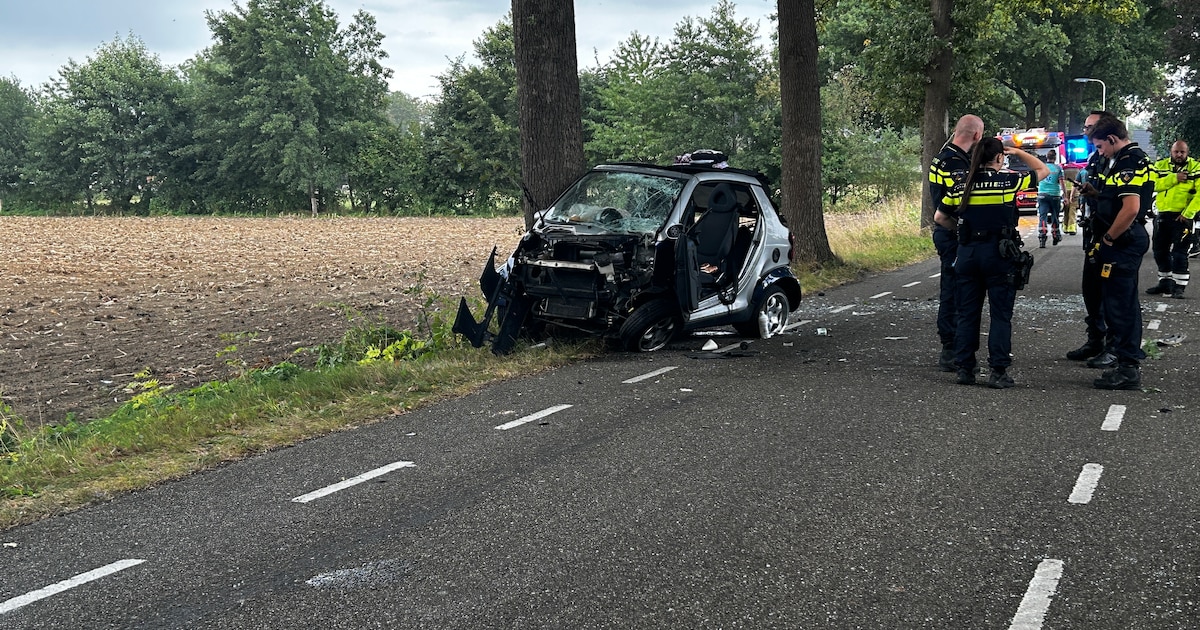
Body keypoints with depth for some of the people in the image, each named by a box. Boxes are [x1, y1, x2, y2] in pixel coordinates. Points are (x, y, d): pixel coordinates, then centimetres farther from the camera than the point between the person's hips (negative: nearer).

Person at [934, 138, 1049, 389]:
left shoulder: (961, 186, 4)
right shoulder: (1009, 180, -5)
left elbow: (939, 218, 11)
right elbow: (1043, 170, 10)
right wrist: (1018, 152, 18)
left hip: (967, 252, 3)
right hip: (999, 254, -3)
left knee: (967, 314, 9)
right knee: (1000, 315, 2)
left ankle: (964, 368, 11)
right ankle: (998, 371, -1)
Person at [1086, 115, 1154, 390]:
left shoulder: (1128, 163, -18)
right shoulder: (1135, 159, 16)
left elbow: (1131, 208, -26)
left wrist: (1107, 240, -18)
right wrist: (1092, 190, 14)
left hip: (1122, 243, -11)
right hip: (1127, 242, 11)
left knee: (1119, 305, -6)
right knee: (1125, 303, 16)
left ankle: (1127, 369, -2)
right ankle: (1130, 366, 23)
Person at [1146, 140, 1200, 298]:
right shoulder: (1160, 166, 8)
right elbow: (1153, 184, -9)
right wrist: (1174, 178, -17)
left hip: (1182, 217, -5)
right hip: (1162, 215, 5)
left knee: (1179, 253, -5)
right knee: (1159, 251, 12)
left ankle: (1179, 286, 2)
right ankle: (1165, 282, 26)